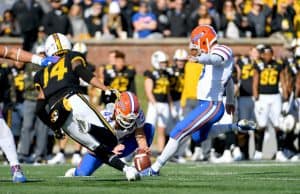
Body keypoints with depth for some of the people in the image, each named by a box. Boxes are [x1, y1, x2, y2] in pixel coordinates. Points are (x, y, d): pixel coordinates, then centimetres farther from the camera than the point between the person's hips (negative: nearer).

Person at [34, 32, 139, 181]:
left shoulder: (43, 74, 31)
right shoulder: (72, 58, 21)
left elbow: (40, 109, 25)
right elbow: (84, 74, -2)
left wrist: (54, 127, 37)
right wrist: (107, 91, -11)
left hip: (55, 115, 4)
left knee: (102, 150, 4)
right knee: (110, 141, -8)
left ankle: (126, 169, -16)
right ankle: (90, 125, -33)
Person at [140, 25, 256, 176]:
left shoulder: (221, 52, -13)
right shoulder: (218, 53, 16)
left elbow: (213, 59, -40)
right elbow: (229, 81, 31)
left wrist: (200, 59, -62)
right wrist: (230, 101, 45)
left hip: (210, 106, -10)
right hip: (208, 105, 10)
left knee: (177, 133, -10)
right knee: (198, 137, 30)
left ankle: (155, 168, -5)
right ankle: (235, 127, 30)